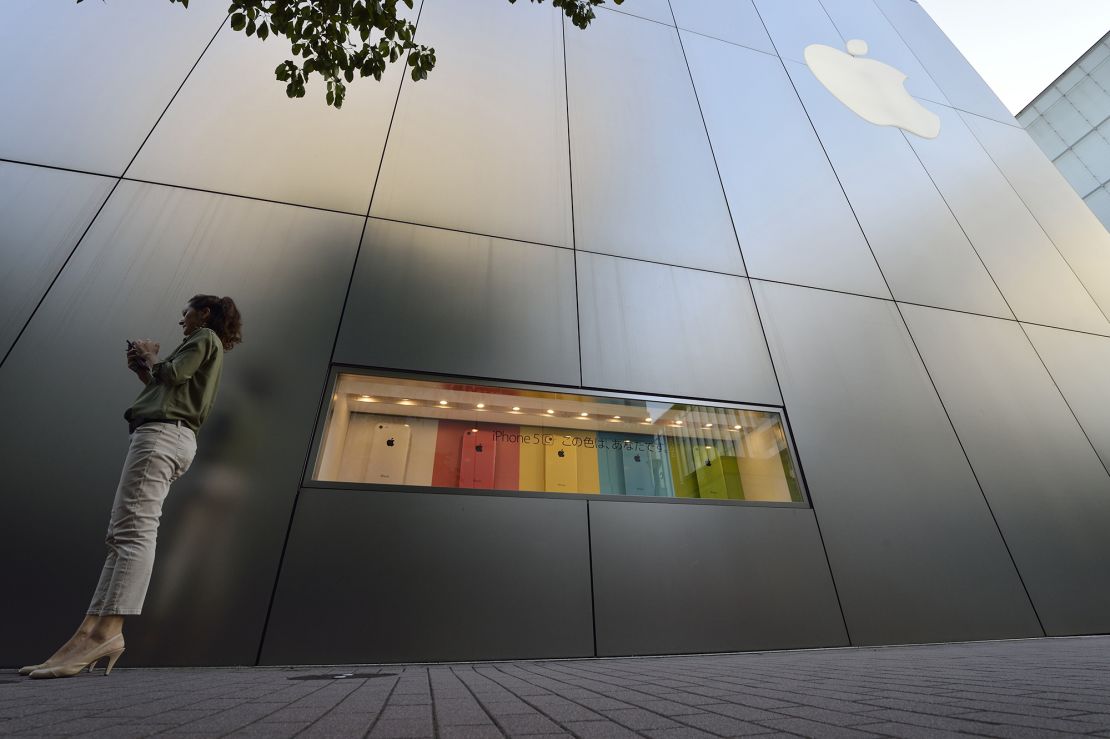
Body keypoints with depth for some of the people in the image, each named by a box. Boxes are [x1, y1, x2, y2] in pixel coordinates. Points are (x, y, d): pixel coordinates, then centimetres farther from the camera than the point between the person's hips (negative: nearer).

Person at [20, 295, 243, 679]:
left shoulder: (206, 337, 4)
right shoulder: (204, 348, 31)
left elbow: (174, 374, -9)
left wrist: (150, 359, 10)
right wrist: (143, 370, 21)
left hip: (162, 432, -10)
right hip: (169, 436, 10)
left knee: (133, 530, -20)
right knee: (122, 533, 2)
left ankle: (107, 632, -25)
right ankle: (92, 629, -2)